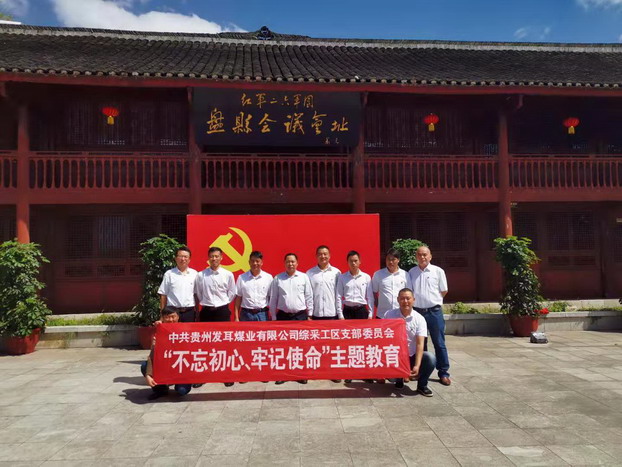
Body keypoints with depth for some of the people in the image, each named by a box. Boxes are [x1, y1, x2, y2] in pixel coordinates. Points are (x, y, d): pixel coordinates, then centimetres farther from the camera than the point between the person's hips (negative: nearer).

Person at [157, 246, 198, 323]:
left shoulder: (194, 274, 5)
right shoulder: (169, 274, 2)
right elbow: (163, 295, 4)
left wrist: (196, 313, 4)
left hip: (189, 311, 1)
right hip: (173, 311, -1)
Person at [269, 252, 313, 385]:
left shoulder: (304, 277, 1)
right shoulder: (277, 279, 2)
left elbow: (309, 297, 4)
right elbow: (273, 299, 5)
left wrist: (309, 315, 3)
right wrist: (273, 317, 5)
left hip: (300, 315, 0)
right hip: (283, 315, 1)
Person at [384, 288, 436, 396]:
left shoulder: (419, 319, -8)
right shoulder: (389, 315, -5)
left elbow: (420, 344, -14)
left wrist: (417, 366, -25)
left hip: (412, 356, 0)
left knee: (430, 358, -27)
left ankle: (422, 385, 1)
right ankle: (399, 378, 15)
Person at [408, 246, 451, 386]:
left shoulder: (438, 271, -2)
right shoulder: (411, 272, 5)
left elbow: (444, 291, 5)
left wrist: (431, 300, 4)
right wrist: (417, 300, 3)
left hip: (434, 311, -2)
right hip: (417, 311, 2)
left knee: (439, 343, 3)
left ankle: (443, 372, 12)